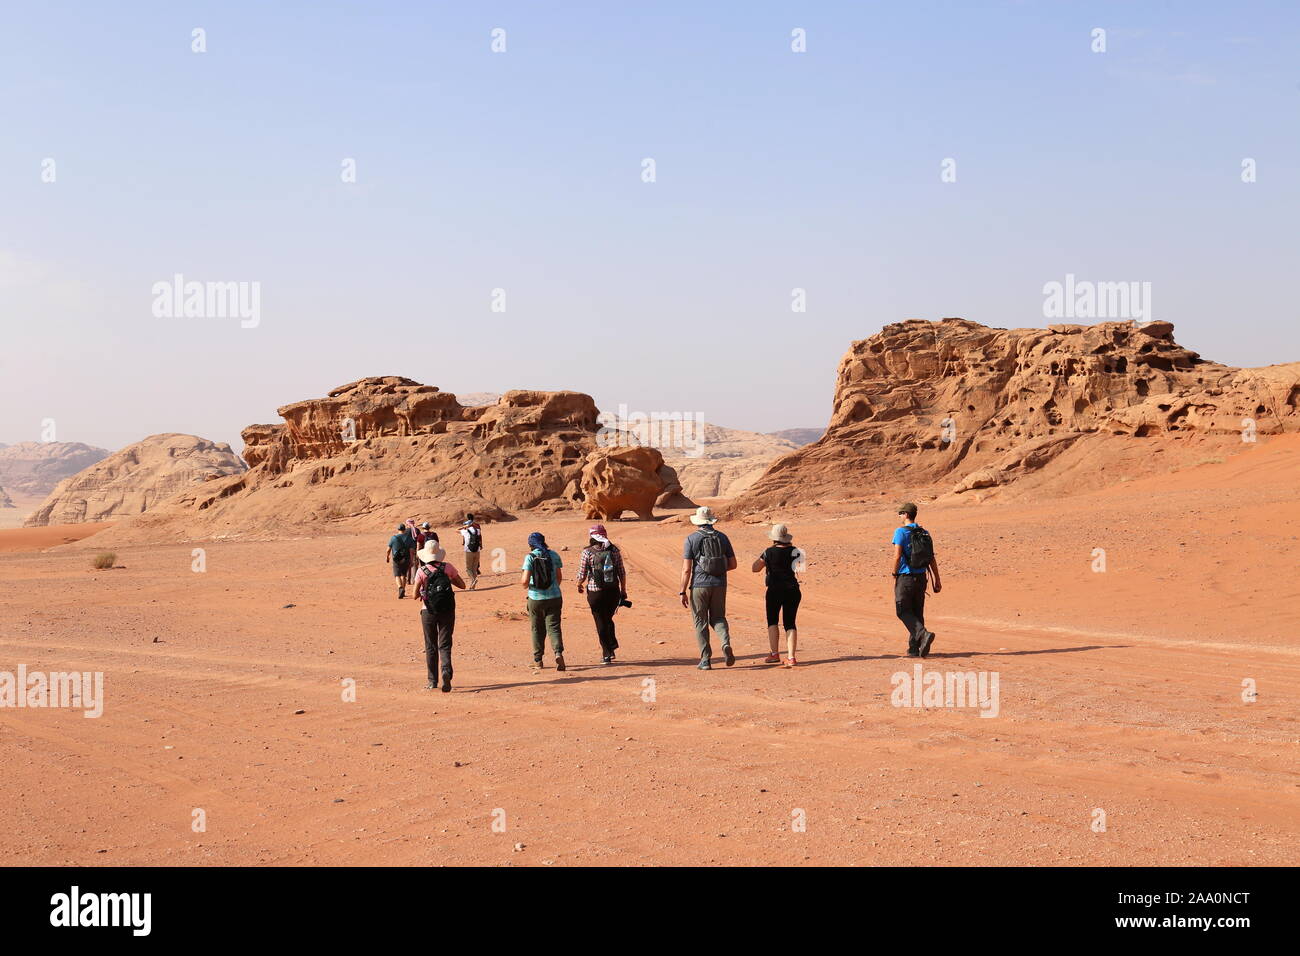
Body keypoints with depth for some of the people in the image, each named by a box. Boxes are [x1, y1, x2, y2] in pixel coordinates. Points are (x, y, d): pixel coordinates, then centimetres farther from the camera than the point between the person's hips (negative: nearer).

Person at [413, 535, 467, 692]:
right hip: (447, 611, 1)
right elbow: (462, 585, 6)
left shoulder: (422, 571, -7)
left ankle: (432, 681, 14)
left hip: (428, 612, -1)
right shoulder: (447, 568, -3)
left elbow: (415, 595, -7)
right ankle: (446, 670, -24)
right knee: (444, 645, 2)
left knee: (431, 646, 11)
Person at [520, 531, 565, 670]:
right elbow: (558, 577, 10)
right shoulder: (553, 555, 1)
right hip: (554, 597, 2)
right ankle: (558, 653, -21)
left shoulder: (530, 557, -9)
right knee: (554, 627, 2)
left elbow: (525, 581, -15)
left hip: (536, 598, -1)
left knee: (537, 629, 13)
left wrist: (522, 584, 9)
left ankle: (537, 660, 21)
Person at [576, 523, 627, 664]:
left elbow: (582, 574, -8)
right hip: (613, 591, 3)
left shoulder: (588, 552, -9)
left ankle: (607, 654, 9)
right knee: (608, 619, 23)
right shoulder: (614, 550, 0)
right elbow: (622, 573, 2)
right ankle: (612, 646, 15)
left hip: (595, 593, -3)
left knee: (601, 622, 7)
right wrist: (623, 590, 12)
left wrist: (579, 585, 13)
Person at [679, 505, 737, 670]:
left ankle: (705, 660, 5)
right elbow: (733, 564, 7)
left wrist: (683, 592, -3)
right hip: (719, 585, 3)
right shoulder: (722, 537, 6)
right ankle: (726, 643, -13)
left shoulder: (691, 539, -4)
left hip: (699, 585, -3)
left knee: (701, 622, 6)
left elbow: (686, 569, -8)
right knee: (718, 617, 16)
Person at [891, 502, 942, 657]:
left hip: (905, 577, -6)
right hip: (921, 578, 6)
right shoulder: (924, 533, 8)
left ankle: (923, 634, -21)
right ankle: (914, 649, 12)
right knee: (917, 613, 12)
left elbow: (897, 557, -17)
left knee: (903, 611, 1)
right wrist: (937, 580, 11)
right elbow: (932, 559, 8)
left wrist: (894, 574, -3)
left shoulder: (901, 532, -10)